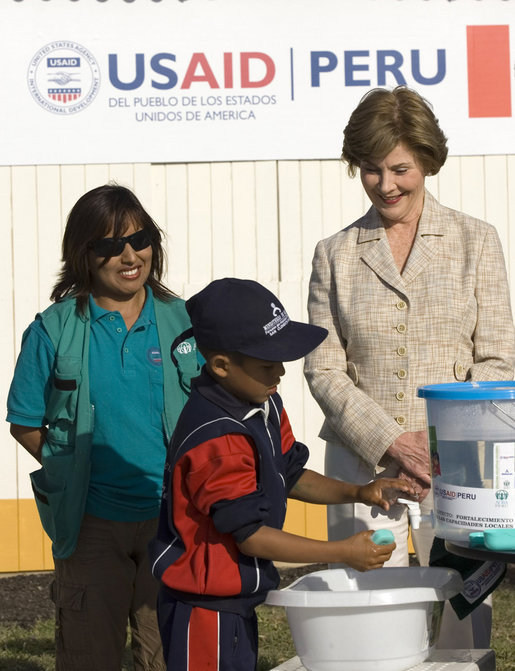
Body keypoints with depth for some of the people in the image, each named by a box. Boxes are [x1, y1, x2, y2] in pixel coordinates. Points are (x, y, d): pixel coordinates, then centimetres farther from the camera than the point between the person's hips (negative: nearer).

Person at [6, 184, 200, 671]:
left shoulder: (183, 321, 3)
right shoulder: (54, 331, -3)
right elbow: (25, 425, 3)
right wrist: (73, 471, -6)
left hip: (171, 517, 2)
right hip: (91, 522, -1)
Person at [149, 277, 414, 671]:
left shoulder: (265, 405, 4)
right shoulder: (215, 440, -27)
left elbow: (289, 477, 17)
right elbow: (250, 534, -24)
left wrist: (357, 493, 2)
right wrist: (342, 553, -19)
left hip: (236, 601, 10)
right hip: (204, 606, -10)